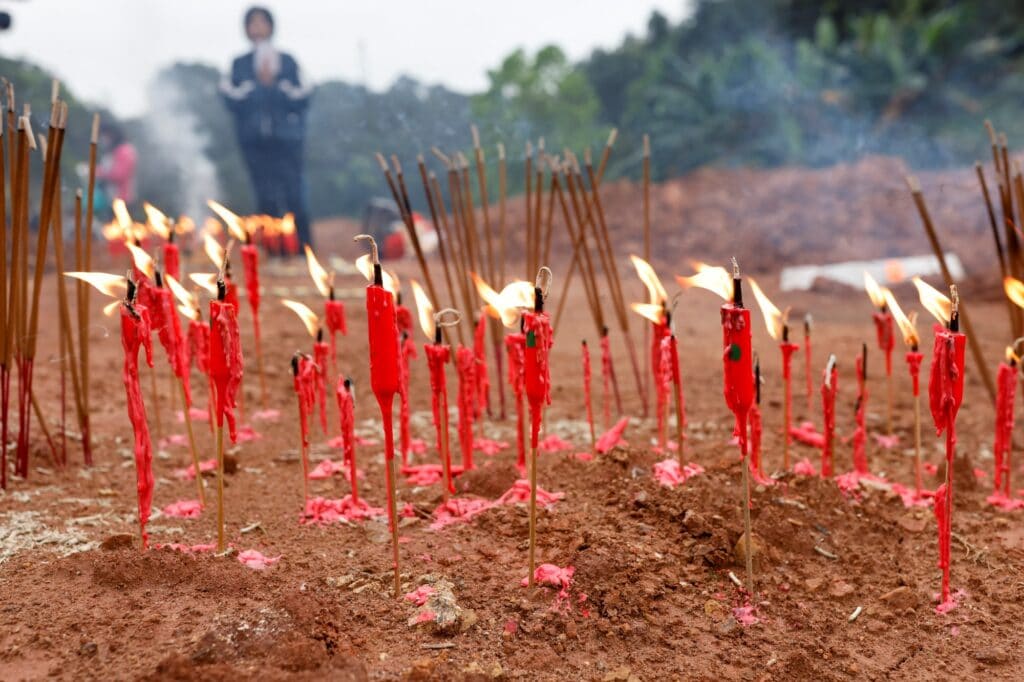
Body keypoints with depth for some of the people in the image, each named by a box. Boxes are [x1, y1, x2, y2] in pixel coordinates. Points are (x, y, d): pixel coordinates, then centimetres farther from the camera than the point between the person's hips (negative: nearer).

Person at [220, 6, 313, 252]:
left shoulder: (287, 61, 7)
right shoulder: (240, 65, 9)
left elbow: (301, 101, -1)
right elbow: (233, 102, -1)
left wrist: (274, 84, -11)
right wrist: (258, 83, -10)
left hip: (286, 139, -1)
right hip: (254, 141, 1)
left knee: (293, 196, -9)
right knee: (266, 200, 0)